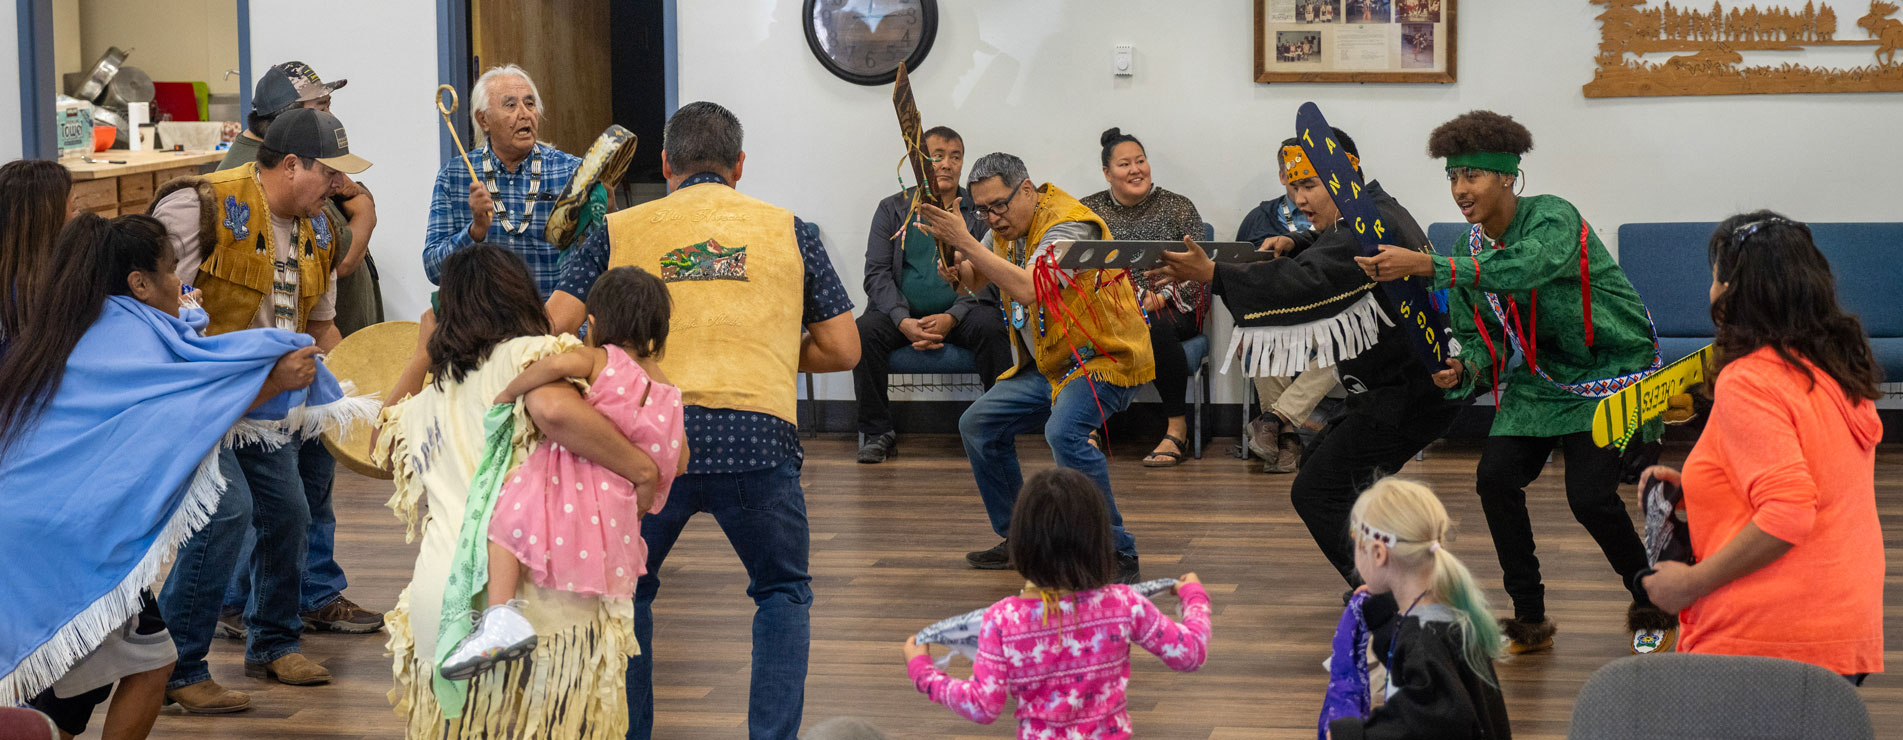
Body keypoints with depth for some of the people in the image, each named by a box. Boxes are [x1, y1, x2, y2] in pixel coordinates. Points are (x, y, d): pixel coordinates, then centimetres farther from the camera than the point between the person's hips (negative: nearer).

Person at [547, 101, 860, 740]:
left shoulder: (621, 231, 14)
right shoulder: (788, 230, 15)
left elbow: (552, 328, 4)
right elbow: (842, 350, 14)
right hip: (759, 435, 0)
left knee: (625, 590, 23)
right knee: (784, 592, 22)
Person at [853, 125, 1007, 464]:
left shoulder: (979, 212, 7)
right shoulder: (893, 210, 9)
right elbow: (877, 274, 0)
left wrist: (951, 317, -19)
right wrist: (903, 321, -18)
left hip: (962, 312, -1)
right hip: (902, 313, 1)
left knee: (990, 328, -32)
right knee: (864, 330, -29)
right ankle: (878, 433, -17)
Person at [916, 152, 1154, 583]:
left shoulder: (1068, 226, -23)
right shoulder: (1008, 225, 5)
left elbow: (1027, 289, -36)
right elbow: (975, 280, 13)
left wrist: (965, 242, -34)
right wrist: (955, 264, -11)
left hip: (1106, 357, -10)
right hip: (1047, 366, 10)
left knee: (1064, 431, -33)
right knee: (978, 425, 8)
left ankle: (1117, 555, -26)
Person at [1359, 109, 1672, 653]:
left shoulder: (1554, 218, -21)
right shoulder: (1472, 249, 1)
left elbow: (1525, 268, -43)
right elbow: (1475, 338, 6)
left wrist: (1426, 266, -49)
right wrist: (1461, 370, -20)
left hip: (1609, 369, -6)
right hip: (1539, 376, 6)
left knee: (1590, 495, -18)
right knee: (1496, 476, -14)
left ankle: (1652, 604, 9)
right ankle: (1529, 618, 1)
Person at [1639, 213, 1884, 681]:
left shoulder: (1747, 382, -14)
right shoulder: (1840, 370, 13)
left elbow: (1787, 515, -23)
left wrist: (1692, 581, -15)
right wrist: (1693, 488, 19)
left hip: (1765, 641, -9)